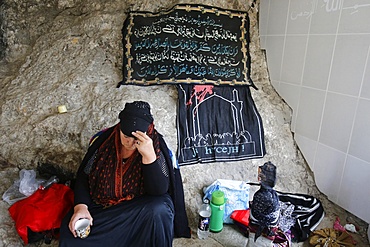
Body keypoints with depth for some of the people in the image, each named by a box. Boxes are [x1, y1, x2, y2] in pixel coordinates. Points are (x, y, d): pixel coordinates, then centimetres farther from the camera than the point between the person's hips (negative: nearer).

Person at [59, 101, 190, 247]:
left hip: (142, 209, -2)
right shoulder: (103, 140, -9)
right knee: (70, 232, -19)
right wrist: (80, 207, -15)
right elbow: (83, 176, 1)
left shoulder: (155, 146, -17)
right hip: (101, 206, 2)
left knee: (158, 211, -32)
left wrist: (149, 155, -37)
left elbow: (160, 191, -25)